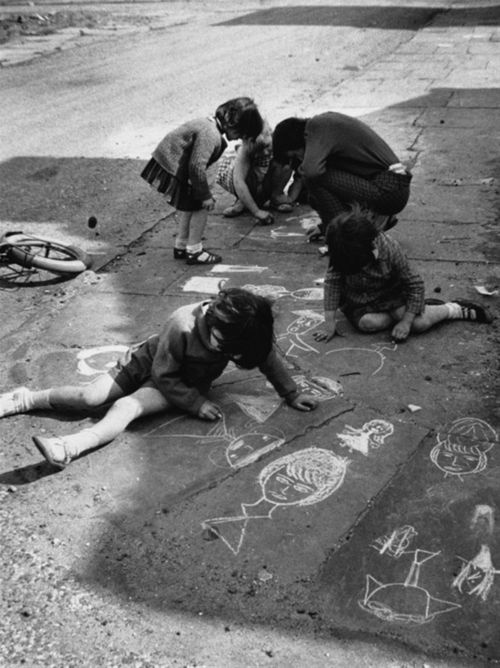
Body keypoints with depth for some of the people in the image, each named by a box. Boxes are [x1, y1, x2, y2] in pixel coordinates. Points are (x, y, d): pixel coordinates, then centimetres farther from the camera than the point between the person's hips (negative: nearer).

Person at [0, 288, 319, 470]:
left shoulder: (243, 332, -25)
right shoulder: (183, 326, -35)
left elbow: (269, 359, -8)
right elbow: (163, 375, -24)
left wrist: (292, 394, -3)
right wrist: (196, 403, -27)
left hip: (186, 381, 1)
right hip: (151, 361, -1)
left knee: (126, 407, -26)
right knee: (90, 396, -11)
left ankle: (69, 448, -41)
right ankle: (26, 399, 9)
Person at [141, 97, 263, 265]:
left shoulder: (208, 124, 8)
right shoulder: (210, 135, -24)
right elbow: (197, 167, -28)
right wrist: (205, 196, -19)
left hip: (166, 163, 10)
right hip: (171, 171, -10)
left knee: (186, 206, 22)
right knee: (201, 207, -2)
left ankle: (181, 247, 35)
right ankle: (194, 251, 8)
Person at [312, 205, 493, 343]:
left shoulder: (390, 249, -29)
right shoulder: (340, 251, -26)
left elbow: (415, 284, -20)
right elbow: (332, 281, -22)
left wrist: (406, 322, -22)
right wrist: (330, 323, -26)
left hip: (390, 294, -2)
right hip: (357, 302, 2)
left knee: (420, 323, -24)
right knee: (366, 323, -30)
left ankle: (460, 310, 7)